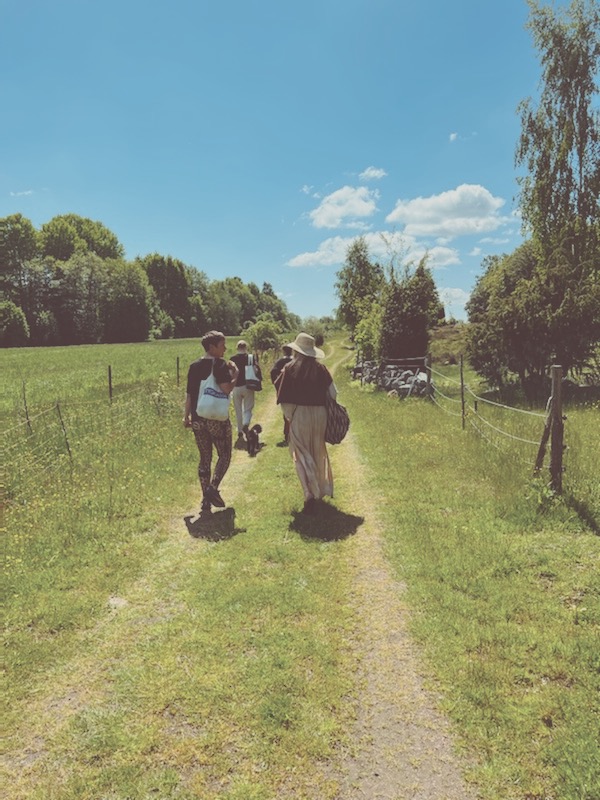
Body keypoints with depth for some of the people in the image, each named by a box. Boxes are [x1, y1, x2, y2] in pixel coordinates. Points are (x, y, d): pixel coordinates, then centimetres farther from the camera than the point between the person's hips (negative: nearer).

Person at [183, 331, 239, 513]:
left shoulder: (194, 366, 7)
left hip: (198, 419, 5)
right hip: (217, 419, -5)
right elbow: (226, 389, -21)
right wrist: (235, 375, -6)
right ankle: (213, 487, -9)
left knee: (204, 459, 12)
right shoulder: (220, 364, -9)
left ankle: (206, 498, 13)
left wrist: (186, 416, 15)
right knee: (224, 455, 10)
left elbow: (189, 394, 8)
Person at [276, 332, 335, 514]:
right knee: (318, 453, 20)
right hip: (319, 415, 3)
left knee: (302, 455, 2)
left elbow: (283, 398, -8)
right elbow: (333, 393, 0)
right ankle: (320, 489, 34)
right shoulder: (320, 368, 0)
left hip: (299, 414, -3)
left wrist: (288, 416, 5)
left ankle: (310, 495, -9)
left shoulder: (290, 368, -7)